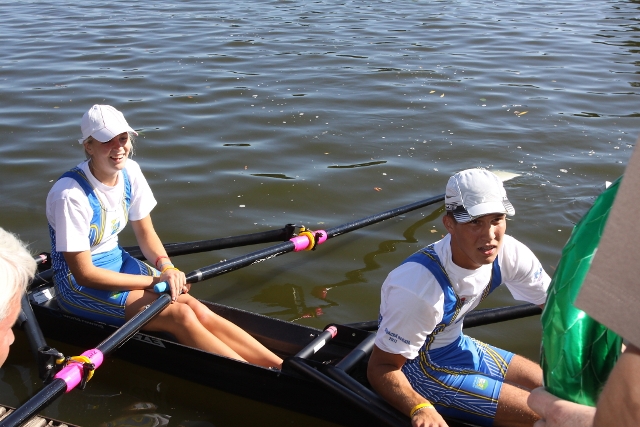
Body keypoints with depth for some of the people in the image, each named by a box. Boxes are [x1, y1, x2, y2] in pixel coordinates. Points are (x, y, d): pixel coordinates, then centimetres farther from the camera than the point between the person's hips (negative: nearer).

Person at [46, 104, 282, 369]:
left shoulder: (130, 172, -6)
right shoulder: (70, 194, -26)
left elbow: (145, 232, 5)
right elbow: (84, 273, -23)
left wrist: (165, 266, -17)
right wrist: (153, 280, -20)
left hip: (116, 262, 6)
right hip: (79, 285, -6)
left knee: (198, 310, -16)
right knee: (180, 316, -23)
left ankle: (280, 366, -21)